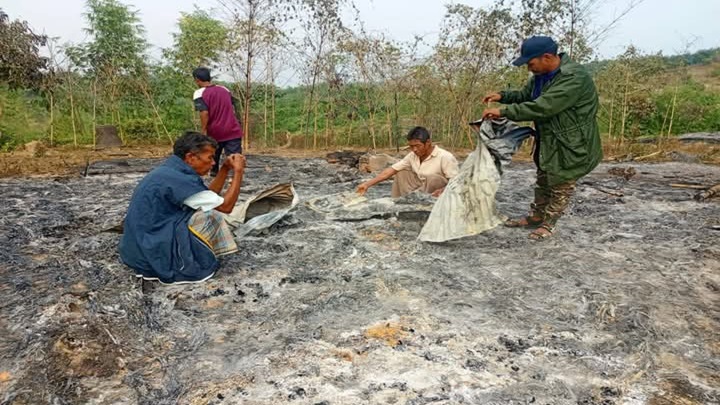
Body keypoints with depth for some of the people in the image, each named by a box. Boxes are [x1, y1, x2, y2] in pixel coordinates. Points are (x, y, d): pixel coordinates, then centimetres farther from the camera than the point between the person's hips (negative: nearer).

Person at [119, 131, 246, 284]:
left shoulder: (171, 170, 7)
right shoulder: (179, 179, -22)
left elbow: (209, 196, 16)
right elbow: (226, 206, -15)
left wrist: (225, 168, 9)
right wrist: (238, 172, -7)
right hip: (153, 252, -9)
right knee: (211, 217, -8)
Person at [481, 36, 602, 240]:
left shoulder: (574, 77, -30)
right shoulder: (541, 75, 0)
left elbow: (542, 107, -36)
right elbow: (524, 96, 15)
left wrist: (503, 111, -33)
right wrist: (502, 96, -6)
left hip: (571, 144, -9)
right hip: (548, 140, 9)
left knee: (561, 186, 7)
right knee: (543, 181, 21)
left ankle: (548, 224, 20)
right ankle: (536, 216, 36)